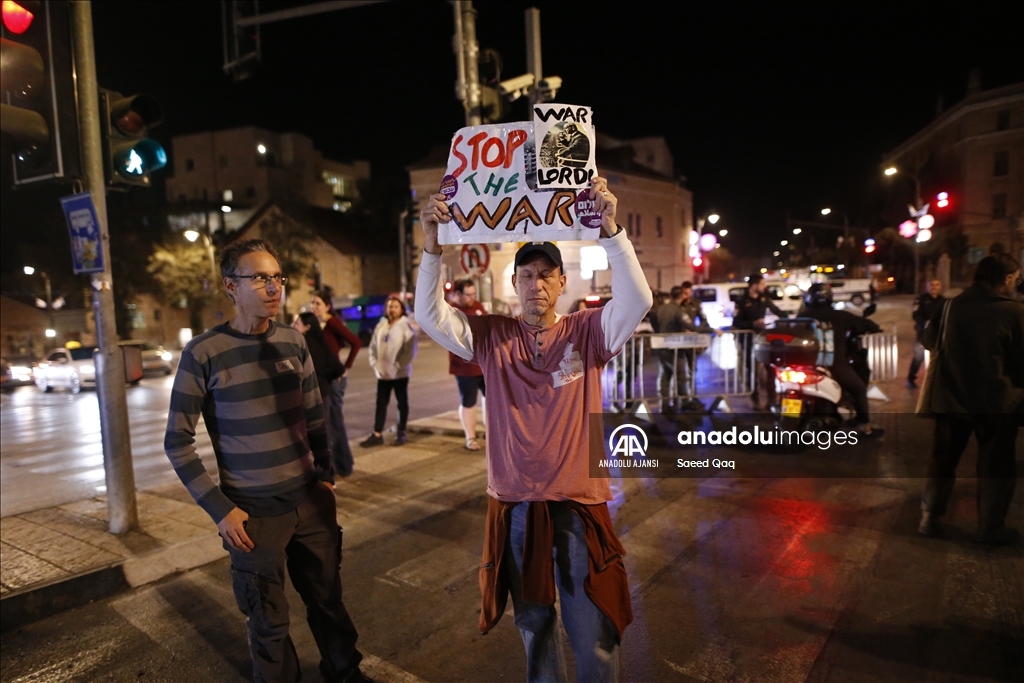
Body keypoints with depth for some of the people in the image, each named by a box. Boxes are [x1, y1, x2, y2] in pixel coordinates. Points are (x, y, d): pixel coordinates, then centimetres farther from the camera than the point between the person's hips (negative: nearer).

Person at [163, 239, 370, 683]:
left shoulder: (294, 342, 1)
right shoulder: (203, 354, -12)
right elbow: (178, 443, -7)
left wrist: (326, 476, 8)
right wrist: (219, 508, -10)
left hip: (312, 500, 4)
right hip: (255, 512, -3)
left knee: (328, 598, 17)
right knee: (269, 620, 12)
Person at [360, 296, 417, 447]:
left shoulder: (406, 326, -8)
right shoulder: (380, 326, 7)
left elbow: (411, 350, -14)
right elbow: (373, 346, 11)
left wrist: (399, 365, -18)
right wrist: (374, 363, 0)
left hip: (400, 373, -5)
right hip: (383, 372, 5)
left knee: (402, 403, 8)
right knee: (381, 404, 8)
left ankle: (401, 433, 19)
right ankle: (377, 435, 15)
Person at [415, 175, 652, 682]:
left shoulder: (587, 332, -6)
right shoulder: (491, 336, -2)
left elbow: (637, 301, -21)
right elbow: (430, 316, -11)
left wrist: (610, 230, -32)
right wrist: (432, 246, -24)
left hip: (579, 505, -1)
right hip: (514, 506, 2)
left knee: (594, 635, 12)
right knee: (532, 625, 22)